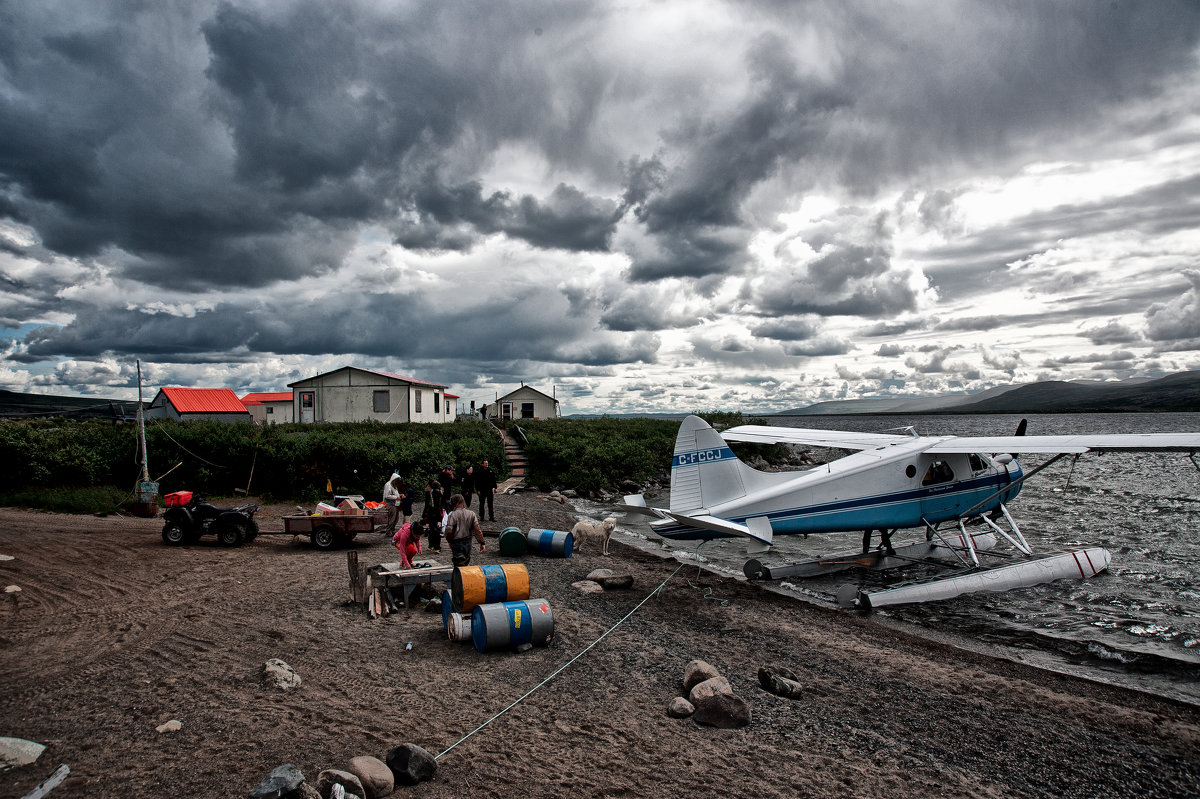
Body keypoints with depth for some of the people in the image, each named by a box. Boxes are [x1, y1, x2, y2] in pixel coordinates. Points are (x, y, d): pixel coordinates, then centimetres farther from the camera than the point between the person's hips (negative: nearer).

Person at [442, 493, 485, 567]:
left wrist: (449, 541, 1)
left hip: (456, 543, -5)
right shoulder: (471, 513, -2)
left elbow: (449, 531, -18)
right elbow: (477, 529, -6)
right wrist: (482, 543, -3)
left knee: (460, 564, -2)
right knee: (466, 564, 22)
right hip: (468, 542, 5)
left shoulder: (452, 515, -14)